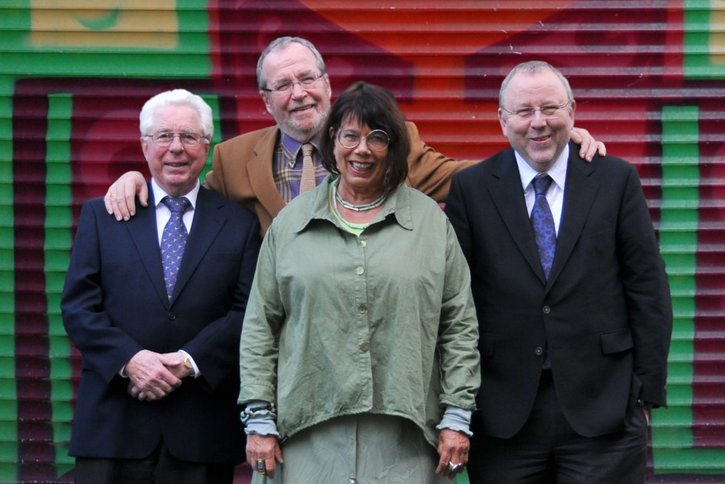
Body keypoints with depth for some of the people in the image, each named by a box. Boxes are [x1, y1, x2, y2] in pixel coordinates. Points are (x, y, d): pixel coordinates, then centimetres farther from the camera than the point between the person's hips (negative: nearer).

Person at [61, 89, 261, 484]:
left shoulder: (239, 224, 9)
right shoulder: (101, 215, 11)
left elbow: (249, 311, 0)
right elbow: (78, 306, 4)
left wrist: (188, 361, -13)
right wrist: (130, 359, -12)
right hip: (114, 421, 0)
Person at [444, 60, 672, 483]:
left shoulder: (616, 180, 4)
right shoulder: (470, 189, 3)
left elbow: (648, 289, 3)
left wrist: (648, 389, -1)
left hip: (603, 406, 0)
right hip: (503, 414, 0)